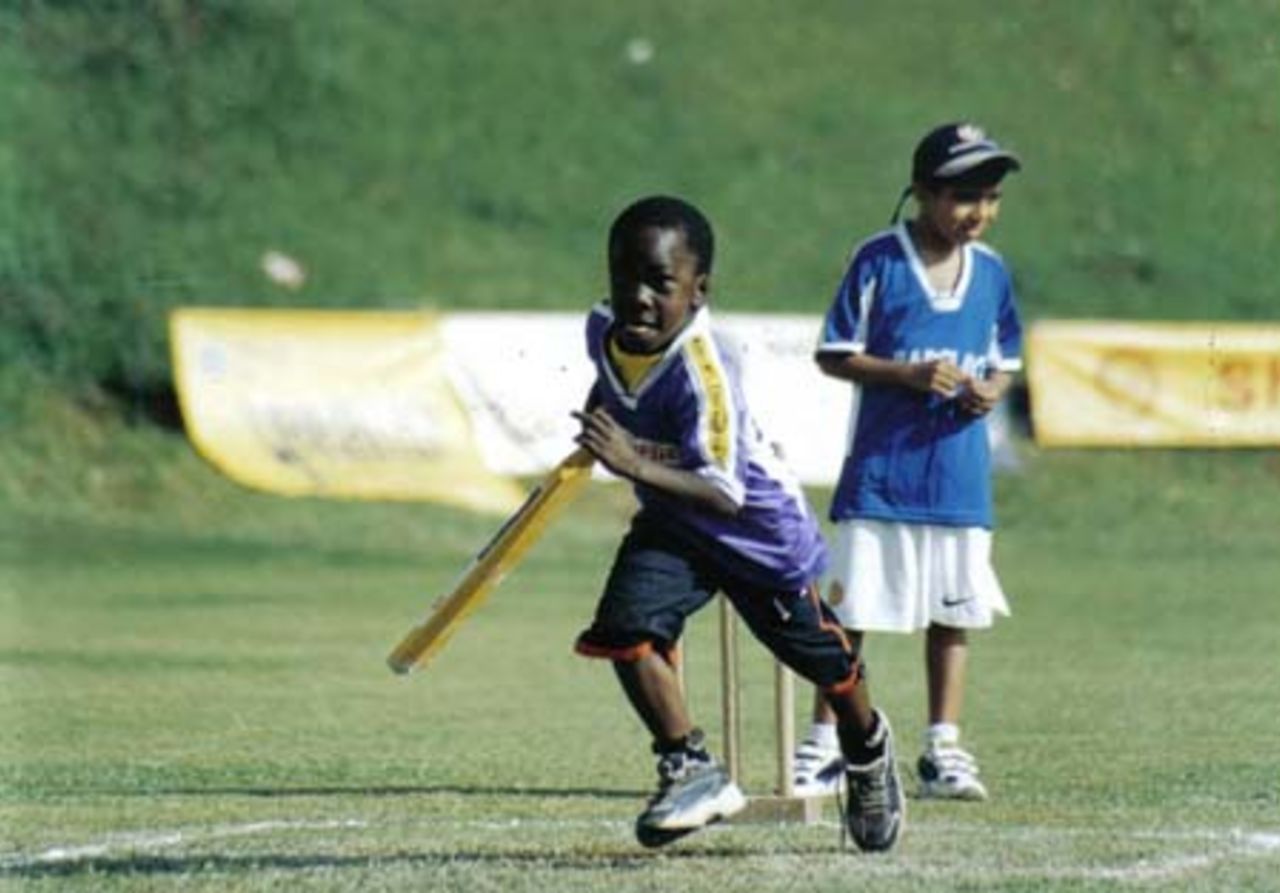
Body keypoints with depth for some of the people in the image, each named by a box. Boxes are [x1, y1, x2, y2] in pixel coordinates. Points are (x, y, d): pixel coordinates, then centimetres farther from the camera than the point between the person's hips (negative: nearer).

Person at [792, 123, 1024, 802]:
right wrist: (910, 374, -18)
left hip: (959, 472, 4)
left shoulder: (992, 273, 6)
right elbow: (834, 355, -5)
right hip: (880, 470, -4)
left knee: (954, 610, 7)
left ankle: (943, 748, 15)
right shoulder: (879, 261, -7)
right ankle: (824, 745, 7)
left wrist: (992, 390, -7)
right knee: (851, 608, -1)